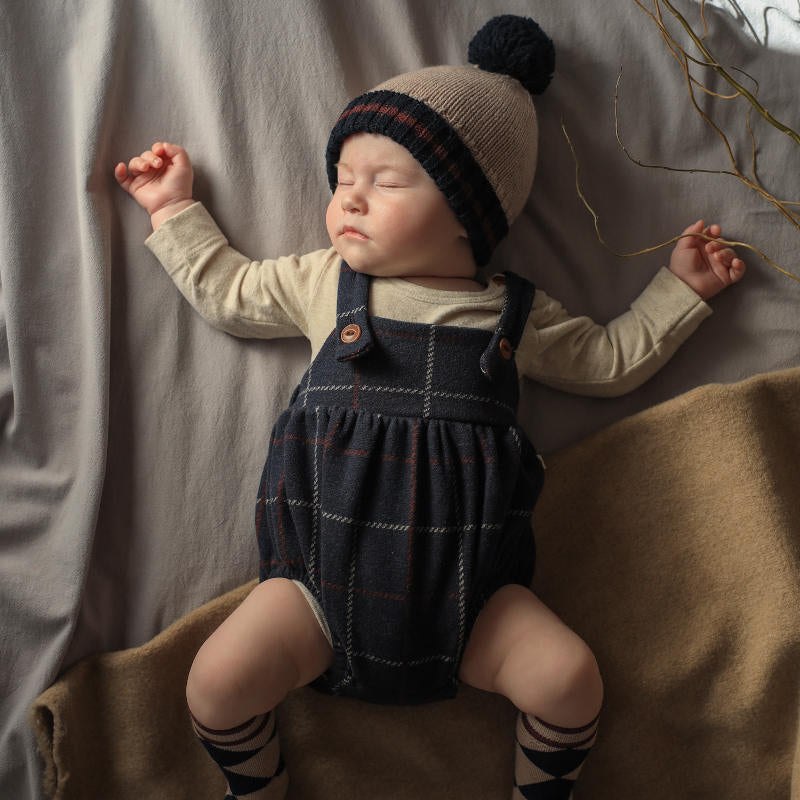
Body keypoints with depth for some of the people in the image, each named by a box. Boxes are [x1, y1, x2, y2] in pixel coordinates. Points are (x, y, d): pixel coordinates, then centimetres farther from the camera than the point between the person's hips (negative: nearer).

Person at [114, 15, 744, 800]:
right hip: (324, 570, 1)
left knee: (570, 677, -16)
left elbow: (611, 358, 19)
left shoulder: (514, 311, 8)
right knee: (218, 679, -15)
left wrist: (680, 284, 18)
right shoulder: (323, 281, 9)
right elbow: (225, 290, 21)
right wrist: (175, 208, 24)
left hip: (467, 586, 0)